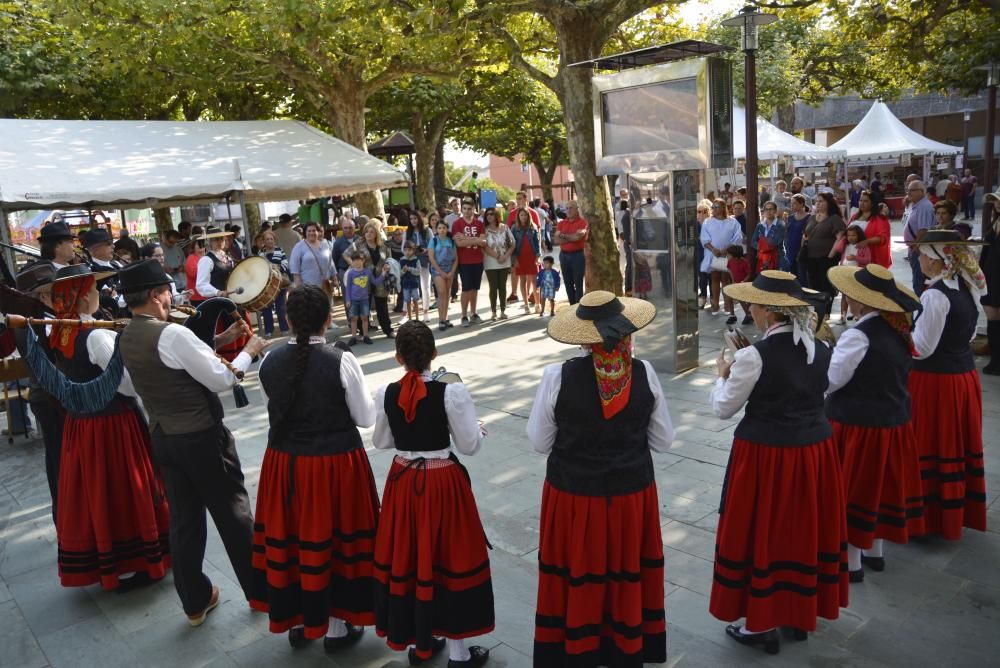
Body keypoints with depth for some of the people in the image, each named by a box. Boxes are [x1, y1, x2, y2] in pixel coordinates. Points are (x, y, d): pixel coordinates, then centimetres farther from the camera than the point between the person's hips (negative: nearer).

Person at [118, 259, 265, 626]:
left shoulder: (127, 338, 3)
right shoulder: (172, 334, -23)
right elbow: (221, 379, -19)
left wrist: (219, 340, 12)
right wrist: (248, 351, -5)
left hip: (163, 438, 8)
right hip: (202, 438, -7)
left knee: (184, 519, 16)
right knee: (233, 514, 9)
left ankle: (195, 601, 29)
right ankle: (258, 590, 24)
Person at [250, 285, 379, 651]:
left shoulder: (270, 361, -5)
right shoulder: (342, 361, -17)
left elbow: (276, 406, 8)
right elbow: (365, 417, -10)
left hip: (284, 462, 4)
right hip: (336, 463, -3)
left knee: (288, 538, 18)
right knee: (334, 539, 12)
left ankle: (296, 621, 36)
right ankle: (336, 627, 27)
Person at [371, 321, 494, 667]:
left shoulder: (385, 393, -7)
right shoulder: (452, 391, -18)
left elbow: (381, 441, 7)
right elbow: (470, 445, -12)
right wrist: (480, 431, 9)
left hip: (402, 480, 3)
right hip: (443, 482, -3)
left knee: (406, 558, 17)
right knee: (448, 559, 10)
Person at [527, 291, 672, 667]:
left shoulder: (558, 377, -18)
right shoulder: (644, 372, -12)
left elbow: (539, 443, -7)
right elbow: (663, 441, -2)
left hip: (574, 494, -2)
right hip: (631, 492, 2)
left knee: (576, 580, 16)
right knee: (628, 576, 21)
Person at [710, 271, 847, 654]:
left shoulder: (754, 356, -19)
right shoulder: (821, 350, -1)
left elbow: (723, 409, -11)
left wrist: (723, 375, 7)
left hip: (766, 454, -6)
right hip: (816, 450, 6)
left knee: (762, 533, 9)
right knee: (805, 528, 19)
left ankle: (763, 624, 22)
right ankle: (800, 612, 36)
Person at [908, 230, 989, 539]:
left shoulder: (935, 295, -21)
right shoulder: (967, 288, 4)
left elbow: (922, 348, -19)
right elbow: (968, 333, 16)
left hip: (936, 379, -8)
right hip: (964, 373, 8)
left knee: (933, 448, 4)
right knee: (959, 445, 18)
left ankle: (932, 516, 15)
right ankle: (961, 510, 32)